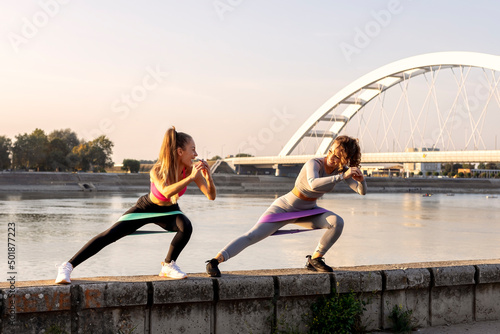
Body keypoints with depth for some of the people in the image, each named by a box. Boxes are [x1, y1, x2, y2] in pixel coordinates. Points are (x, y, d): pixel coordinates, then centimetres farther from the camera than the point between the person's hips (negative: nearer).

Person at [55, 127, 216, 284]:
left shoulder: (190, 169, -22)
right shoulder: (157, 171, -31)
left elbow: (211, 196, -23)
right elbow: (166, 192, -51)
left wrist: (208, 177, -41)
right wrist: (190, 178, -58)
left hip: (168, 211, 3)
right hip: (146, 208, -3)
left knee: (186, 227, -30)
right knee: (109, 235, -13)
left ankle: (168, 265, -6)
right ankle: (68, 266, -4)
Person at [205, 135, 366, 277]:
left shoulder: (342, 169, -8)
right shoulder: (314, 164, -28)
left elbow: (362, 191, -7)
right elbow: (313, 184, -49)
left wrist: (361, 179, -29)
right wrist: (342, 176, -51)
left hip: (307, 211, 6)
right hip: (284, 208, -6)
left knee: (337, 222, -17)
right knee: (252, 236, -21)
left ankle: (314, 260, -2)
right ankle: (215, 261, -26)